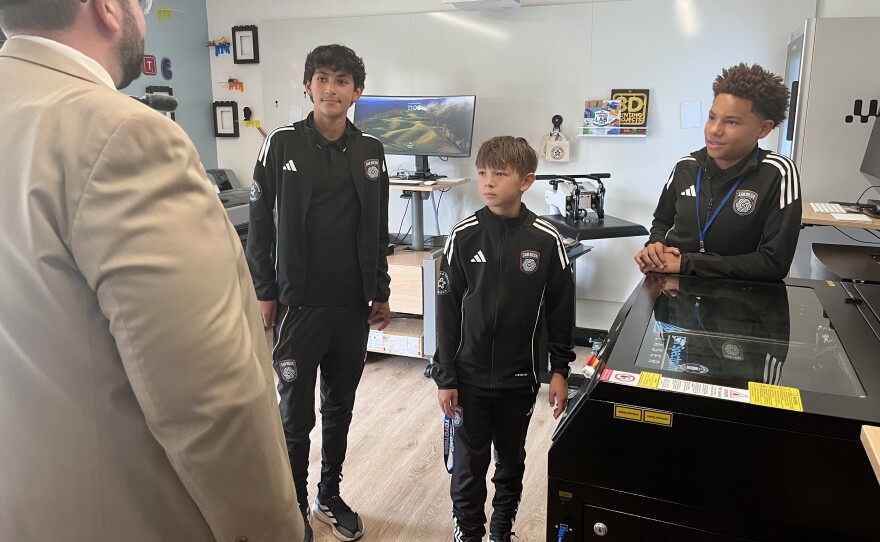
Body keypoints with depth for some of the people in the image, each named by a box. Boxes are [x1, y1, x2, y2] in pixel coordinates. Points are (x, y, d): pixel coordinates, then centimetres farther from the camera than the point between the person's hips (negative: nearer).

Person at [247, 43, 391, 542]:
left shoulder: (371, 151, 6)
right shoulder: (282, 145, -3)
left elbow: (378, 230, 10)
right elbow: (260, 224, -1)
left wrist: (381, 292, 11)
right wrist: (265, 292, -2)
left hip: (353, 305, 3)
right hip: (299, 303, -3)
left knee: (340, 407, 15)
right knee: (296, 413, 4)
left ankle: (331, 496, 33)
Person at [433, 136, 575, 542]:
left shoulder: (546, 241, -8)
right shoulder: (463, 236, -8)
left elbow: (560, 311, 1)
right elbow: (447, 311, -4)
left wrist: (560, 370, 2)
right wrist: (445, 377, -4)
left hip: (519, 377, 1)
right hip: (469, 377, 0)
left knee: (511, 462, 18)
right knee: (468, 465, 10)